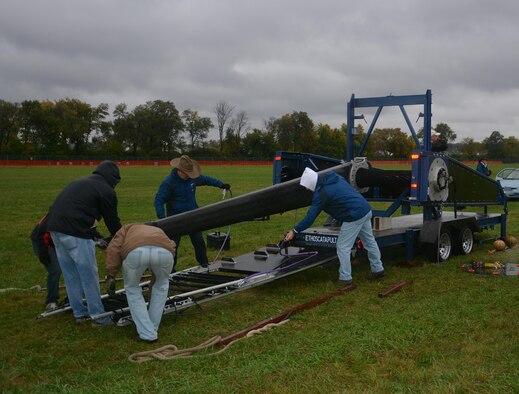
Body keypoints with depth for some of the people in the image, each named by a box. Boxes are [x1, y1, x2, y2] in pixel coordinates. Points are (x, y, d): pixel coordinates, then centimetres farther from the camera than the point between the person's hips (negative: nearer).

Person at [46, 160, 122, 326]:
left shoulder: (80, 183, 25)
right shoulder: (106, 191, 0)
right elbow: (112, 220, 4)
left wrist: (97, 237, 33)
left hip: (55, 228, 8)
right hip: (75, 232, -8)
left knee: (70, 274, 17)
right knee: (89, 275, 2)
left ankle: (79, 313, 27)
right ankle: (98, 316, 10)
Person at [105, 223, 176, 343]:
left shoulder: (127, 229, 41)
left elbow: (114, 248, 18)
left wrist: (110, 276, 16)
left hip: (135, 251, -2)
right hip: (164, 251, 2)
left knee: (132, 288, 26)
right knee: (162, 285, 33)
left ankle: (147, 333, 23)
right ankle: (152, 328, 37)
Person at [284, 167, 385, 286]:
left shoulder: (321, 193, -15)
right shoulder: (335, 177, 9)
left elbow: (311, 216, -13)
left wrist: (295, 231, -6)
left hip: (354, 216, -10)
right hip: (366, 209, 10)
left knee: (343, 247, 0)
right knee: (369, 241, 21)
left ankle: (345, 278, 5)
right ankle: (378, 270, 34)